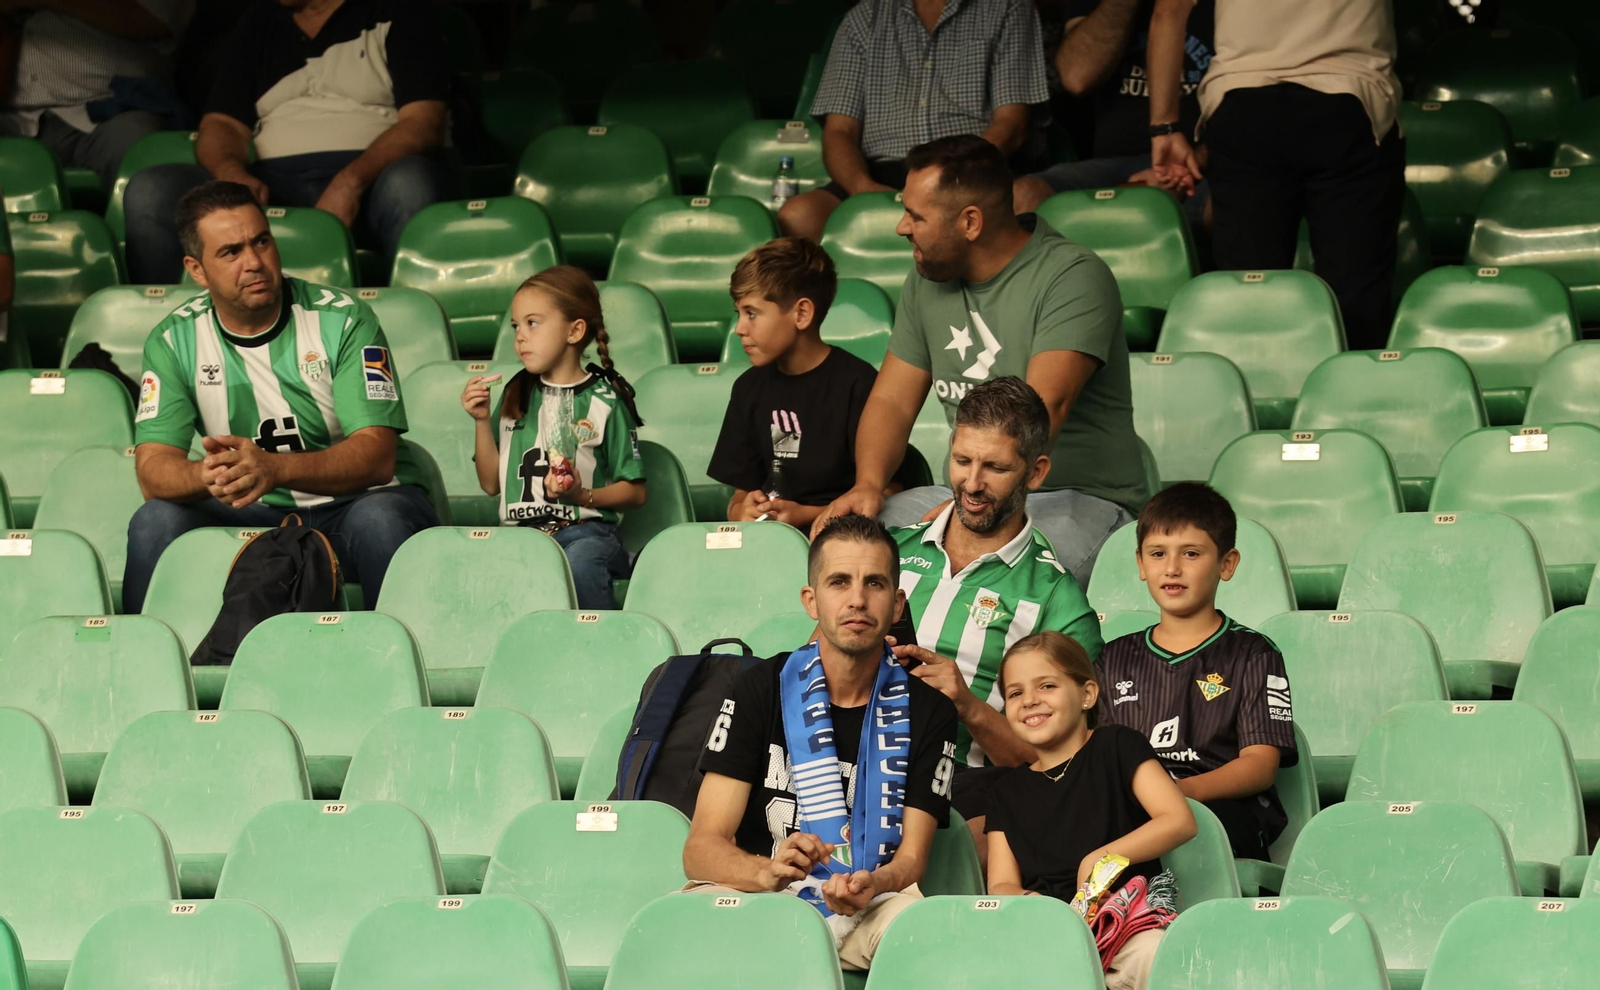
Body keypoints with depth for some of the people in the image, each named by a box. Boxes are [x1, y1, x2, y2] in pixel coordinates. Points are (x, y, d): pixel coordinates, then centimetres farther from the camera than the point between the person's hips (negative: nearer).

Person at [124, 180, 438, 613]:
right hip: (253, 515, 2)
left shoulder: (342, 320, -8)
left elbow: (376, 455, -17)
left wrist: (274, 469, -36)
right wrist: (205, 476, -35)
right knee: (156, 521, -24)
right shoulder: (174, 341, -1)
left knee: (381, 519, -35)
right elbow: (153, 467, -9)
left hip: (351, 503, -2)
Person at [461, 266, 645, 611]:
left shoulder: (604, 399, 4)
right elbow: (491, 483, 16)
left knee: (579, 564, -38)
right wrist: (483, 421, 5)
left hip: (586, 530, -3)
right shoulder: (516, 395, 17)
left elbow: (634, 492, 3)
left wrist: (583, 496, -14)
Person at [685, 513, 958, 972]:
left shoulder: (924, 709, 6)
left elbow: (911, 860, 1)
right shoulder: (760, 689, 3)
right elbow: (701, 849, -4)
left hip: (871, 906, 0)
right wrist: (768, 872, -28)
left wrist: (873, 884, -26)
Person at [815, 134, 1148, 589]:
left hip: (1079, 500, -7)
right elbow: (892, 401, 14)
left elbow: (1045, 408, -25)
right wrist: (868, 484, -8)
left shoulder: (1073, 276, -13)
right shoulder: (928, 281, 12)